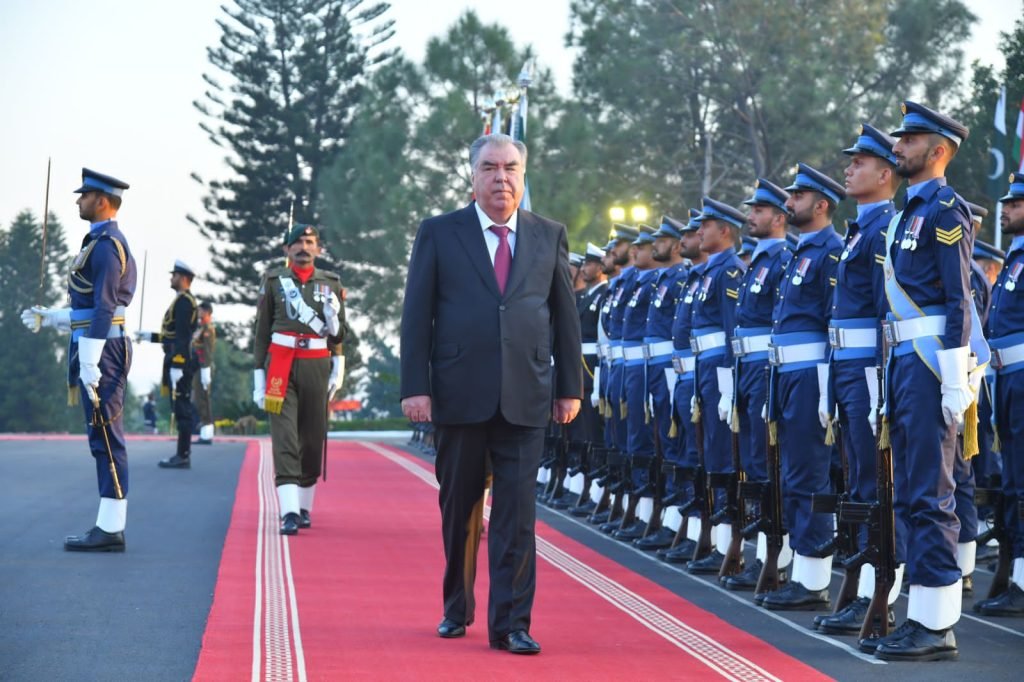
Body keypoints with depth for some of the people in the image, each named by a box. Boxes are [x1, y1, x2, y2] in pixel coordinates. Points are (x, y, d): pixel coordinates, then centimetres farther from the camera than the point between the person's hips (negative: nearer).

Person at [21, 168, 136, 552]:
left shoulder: (106, 245, -13)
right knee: (105, 442, 10)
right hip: (103, 351, 10)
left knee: (106, 440, -8)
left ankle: (110, 530, -7)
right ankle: (108, 527, 12)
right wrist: (50, 318, 19)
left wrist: (89, 365, -21)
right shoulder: (105, 243, 19)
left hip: (101, 353, -10)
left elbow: (103, 308, -20)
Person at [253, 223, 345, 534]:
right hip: (281, 366, -2)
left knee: (313, 439, 6)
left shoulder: (331, 284, 9)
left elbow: (338, 334, 14)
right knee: (285, 438, -11)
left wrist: (338, 368, 0)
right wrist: (259, 376, 4)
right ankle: (290, 512, -19)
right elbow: (262, 332, 7)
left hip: (317, 367, 2)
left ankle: (304, 506, 22)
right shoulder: (273, 281, 6)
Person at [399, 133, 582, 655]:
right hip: (459, 395, 0)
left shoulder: (550, 237, 9)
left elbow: (565, 316, 10)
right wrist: (415, 387, -7)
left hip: (526, 397, 1)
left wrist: (570, 387, 6)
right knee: (459, 509, 11)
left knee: (517, 513, -4)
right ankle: (457, 609, 28)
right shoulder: (438, 234, 3)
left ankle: (510, 623, 0)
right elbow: (416, 316, 0)